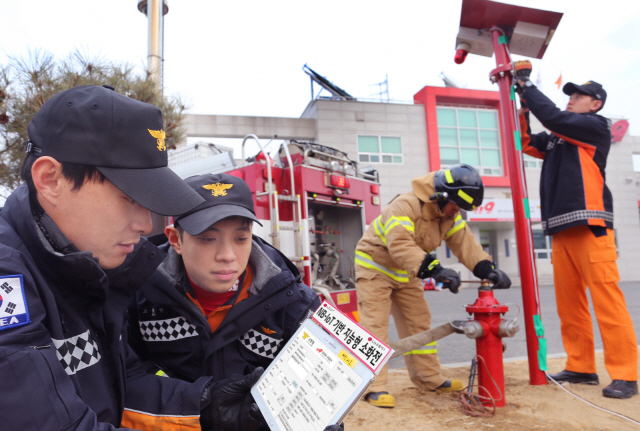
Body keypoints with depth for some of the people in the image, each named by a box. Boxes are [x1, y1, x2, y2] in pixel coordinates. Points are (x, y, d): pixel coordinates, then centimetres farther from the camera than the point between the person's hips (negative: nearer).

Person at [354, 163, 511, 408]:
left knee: (419, 323, 10)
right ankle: (374, 386, -7)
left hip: (406, 273, 8)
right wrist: (434, 269, -52)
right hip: (375, 266, -8)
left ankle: (429, 379, 21)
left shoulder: (449, 216, -3)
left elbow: (465, 243, -9)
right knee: (375, 325, -11)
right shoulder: (405, 205, -31)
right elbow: (400, 245, -42)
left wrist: (488, 270, -25)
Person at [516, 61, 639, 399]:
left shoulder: (596, 125, 4)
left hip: (589, 225, -7)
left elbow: (553, 118, -8)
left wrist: (527, 85, 0)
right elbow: (528, 143, 20)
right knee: (568, 301, 4)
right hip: (561, 228, 7)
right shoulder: (557, 139, 24)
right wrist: (523, 108, 11)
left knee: (606, 298, -9)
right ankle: (581, 367, 12)